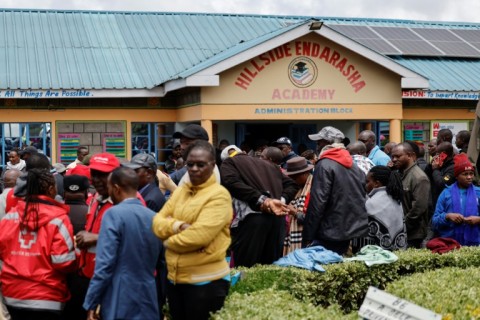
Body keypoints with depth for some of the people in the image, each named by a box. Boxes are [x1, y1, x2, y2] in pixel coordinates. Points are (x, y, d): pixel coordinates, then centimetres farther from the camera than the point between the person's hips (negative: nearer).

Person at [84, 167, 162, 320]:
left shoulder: (114, 214, -11)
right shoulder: (154, 217, 8)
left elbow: (105, 263, -15)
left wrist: (91, 303, -10)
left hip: (120, 303, -6)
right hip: (148, 301, 6)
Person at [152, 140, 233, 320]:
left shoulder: (219, 195, -12)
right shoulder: (179, 192, 10)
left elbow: (199, 235, -21)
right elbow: (158, 222, 4)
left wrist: (169, 241, -6)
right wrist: (178, 226, -16)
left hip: (206, 280, -7)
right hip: (175, 277, 7)